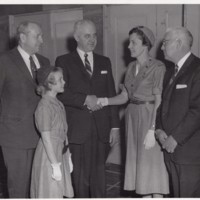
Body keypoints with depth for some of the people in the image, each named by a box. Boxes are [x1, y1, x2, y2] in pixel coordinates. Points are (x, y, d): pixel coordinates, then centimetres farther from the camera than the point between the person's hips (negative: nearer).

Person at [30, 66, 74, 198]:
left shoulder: (58, 104, 7)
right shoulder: (44, 106, -18)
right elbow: (46, 138, -19)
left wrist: (68, 156, 13)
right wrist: (55, 165, -18)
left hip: (61, 153, 8)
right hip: (49, 156, -8)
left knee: (61, 193, 15)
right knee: (50, 194, 3)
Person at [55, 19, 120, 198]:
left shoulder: (104, 62, 14)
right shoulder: (64, 61, 3)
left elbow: (111, 95, 11)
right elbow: (60, 93, -6)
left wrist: (115, 126, 6)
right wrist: (85, 99, -15)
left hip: (101, 129, 3)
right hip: (77, 129, -2)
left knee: (99, 177, 7)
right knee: (80, 178, 6)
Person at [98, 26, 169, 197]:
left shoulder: (157, 67, -11)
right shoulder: (132, 67, 11)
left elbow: (159, 101, -14)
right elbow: (124, 96, 8)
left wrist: (152, 130, -19)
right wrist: (104, 101, -8)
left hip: (150, 118, -7)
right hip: (133, 118, 7)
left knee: (152, 166, 0)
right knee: (139, 165, 13)